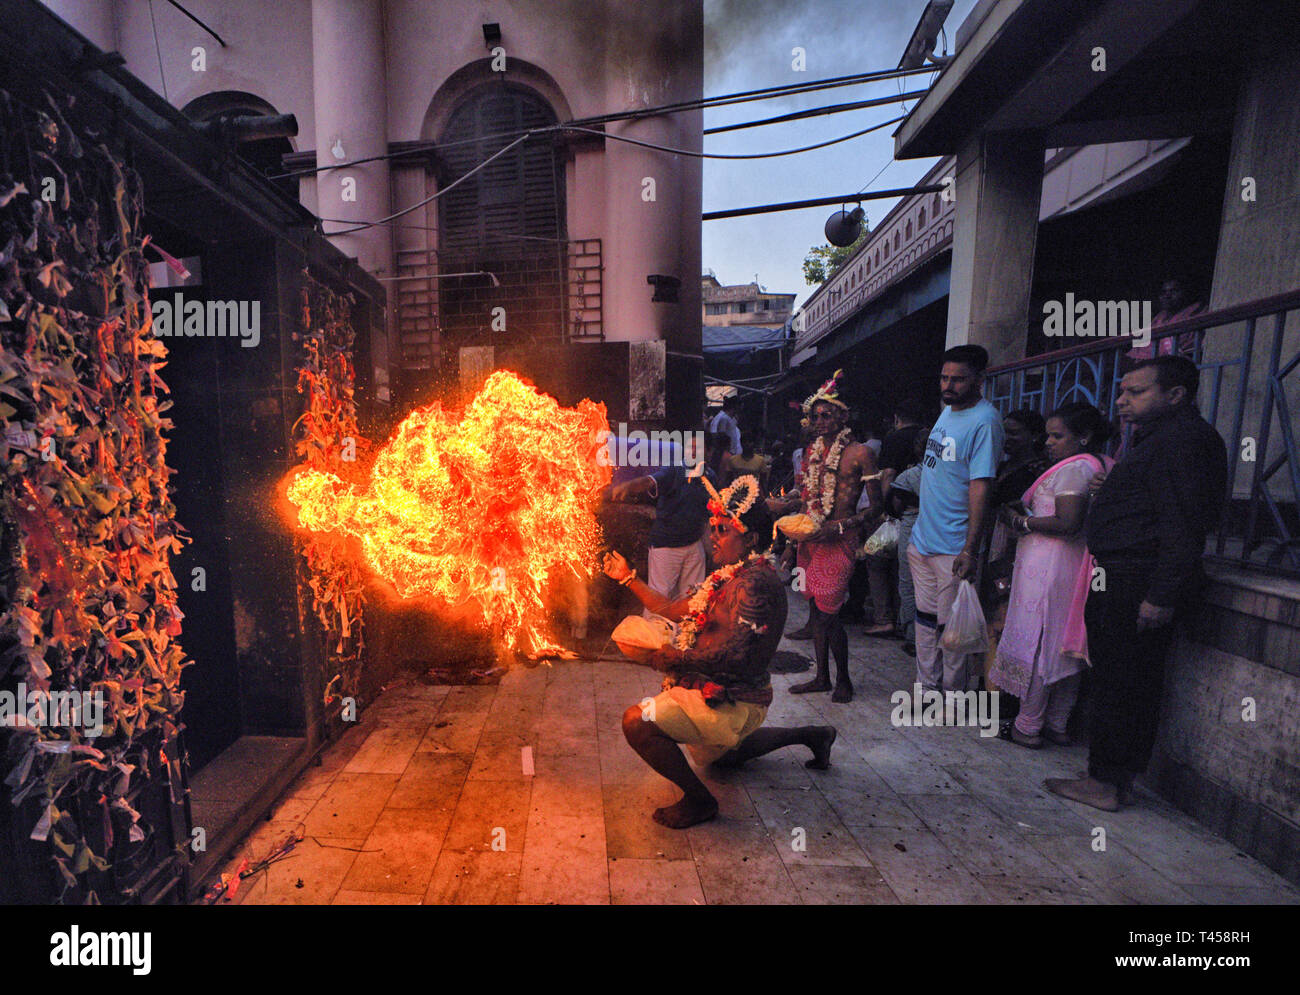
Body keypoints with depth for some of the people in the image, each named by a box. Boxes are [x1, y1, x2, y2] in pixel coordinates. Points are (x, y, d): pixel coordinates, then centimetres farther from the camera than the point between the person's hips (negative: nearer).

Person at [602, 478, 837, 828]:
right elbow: (672, 610, 10)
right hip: (725, 693, 10)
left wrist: (672, 659, -25)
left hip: (733, 702, -10)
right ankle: (810, 734, 37)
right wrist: (628, 577, 11)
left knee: (637, 721, -21)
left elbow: (733, 651, -32)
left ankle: (699, 800, -5)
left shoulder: (755, 583, -25)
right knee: (722, 755, 37)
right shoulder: (729, 578, 6)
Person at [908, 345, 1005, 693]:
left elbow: (981, 485, -20)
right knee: (926, 620, 16)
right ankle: (927, 688, 30)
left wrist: (970, 548, -24)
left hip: (953, 547, -8)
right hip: (922, 538, 8)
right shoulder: (947, 411, 12)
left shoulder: (984, 421, -15)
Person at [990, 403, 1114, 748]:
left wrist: (1021, 521, -11)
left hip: (1048, 566, -10)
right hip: (1072, 566, 10)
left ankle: (1028, 727, 8)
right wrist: (1023, 515, 11)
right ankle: (1057, 725, 25)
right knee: (1065, 647, 14)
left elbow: (1067, 523, -22)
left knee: (1035, 643, -1)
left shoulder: (1074, 468, -13)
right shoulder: (1097, 466, 16)